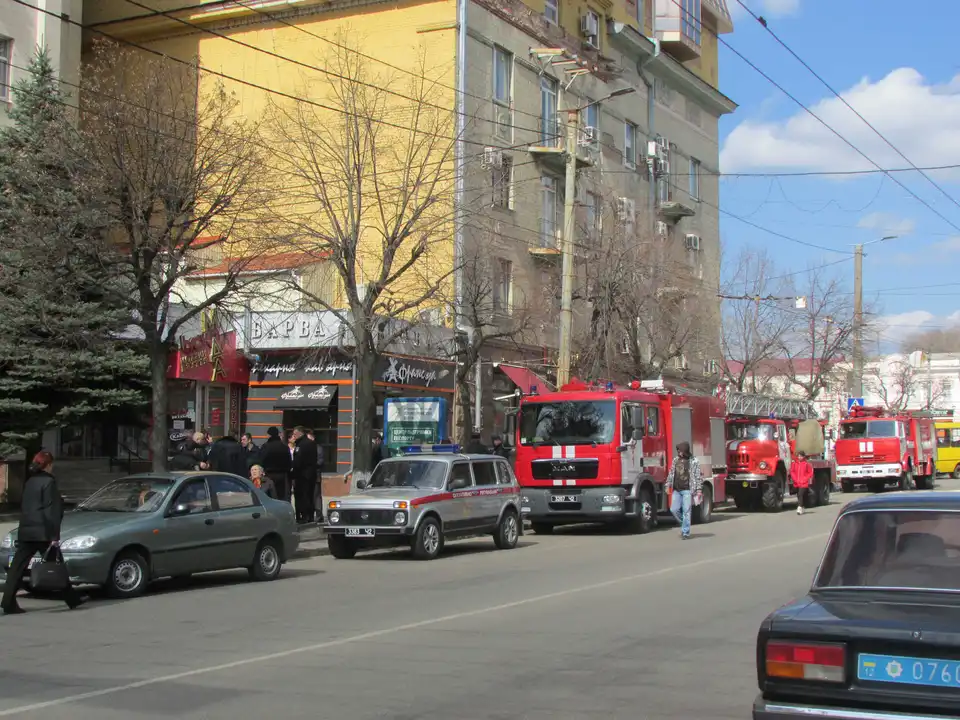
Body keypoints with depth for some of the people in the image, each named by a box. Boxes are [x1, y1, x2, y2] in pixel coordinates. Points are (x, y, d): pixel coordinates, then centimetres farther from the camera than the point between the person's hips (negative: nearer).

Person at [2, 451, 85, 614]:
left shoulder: (29, 482, 16)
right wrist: (55, 535, -14)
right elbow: (52, 511, -13)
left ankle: (8, 604, -6)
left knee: (18, 567, 0)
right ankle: (72, 599, 13)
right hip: (43, 533, -7)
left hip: (25, 532, 7)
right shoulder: (49, 482, -8)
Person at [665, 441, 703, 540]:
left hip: (688, 490, -5)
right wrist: (668, 485, 12)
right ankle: (684, 524, 25)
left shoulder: (694, 461, -2)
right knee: (674, 509, 1)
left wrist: (699, 489, -10)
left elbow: (699, 476, -4)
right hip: (676, 490, 5)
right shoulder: (675, 460, 13)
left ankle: (685, 533, 0)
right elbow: (671, 474, 19)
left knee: (686, 511, -5)